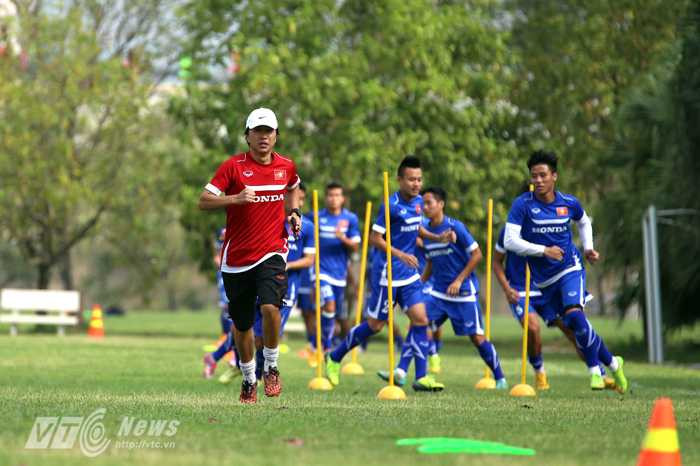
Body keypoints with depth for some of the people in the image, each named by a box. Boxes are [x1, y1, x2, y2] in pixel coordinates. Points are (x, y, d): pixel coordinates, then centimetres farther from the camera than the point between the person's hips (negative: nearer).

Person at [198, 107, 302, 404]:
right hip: (237, 257, 0)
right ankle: (248, 379, 30)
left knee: (270, 306, -25)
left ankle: (271, 368, -3)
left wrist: (294, 212, 11)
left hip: (272, 253, 0)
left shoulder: (287, 167, 5)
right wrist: (235, 198, -25)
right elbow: (204, 202, -11)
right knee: (241, 325, 8)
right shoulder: (233, 166, -6)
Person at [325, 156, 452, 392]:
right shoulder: (391, 205, -18)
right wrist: (400, 255, -27)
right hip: (387, 274, -7)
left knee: (420, 319, -5)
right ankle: (334, 358, 22)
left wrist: (438, 238, 10)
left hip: (409, 275, 7)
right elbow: (374, 237, -18)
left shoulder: (418, 202, 6)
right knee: (375, 325, 3)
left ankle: (421, 377, -4)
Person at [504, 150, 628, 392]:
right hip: (544, 279, 1)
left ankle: (594, 368, -11)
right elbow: (510, 241, -18)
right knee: (575, 327, 5)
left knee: (574, 313, -25)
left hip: (570, 268, -1)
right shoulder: (522, 204, -11)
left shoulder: (569, 203, -2)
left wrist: (588, 248, 8)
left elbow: (584, 222, 22)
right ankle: (612, 363, 24)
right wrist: (544, 250, -23)